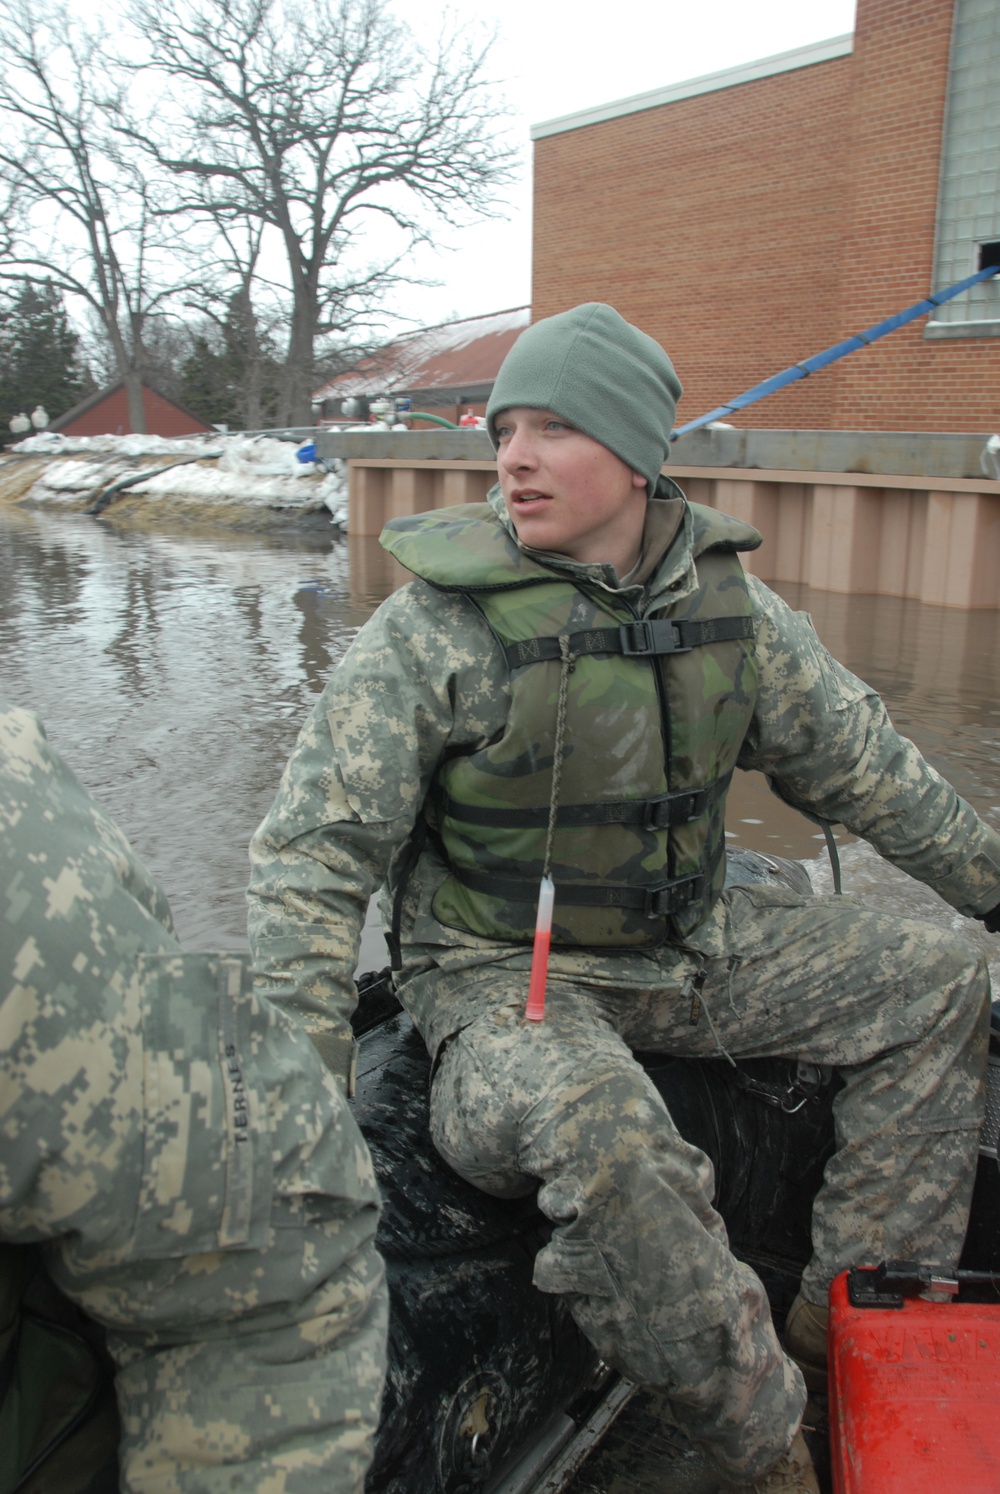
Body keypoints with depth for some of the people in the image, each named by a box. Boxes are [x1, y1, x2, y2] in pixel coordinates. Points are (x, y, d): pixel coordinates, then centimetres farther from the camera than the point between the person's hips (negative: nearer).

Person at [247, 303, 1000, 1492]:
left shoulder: (725, 601, -1)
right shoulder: (436, 626, -16)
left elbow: (857, 763, 11)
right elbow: (314, 847, -16)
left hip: (689, 945, 6)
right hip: (504, 972, -5)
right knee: (604, 1142, -36)